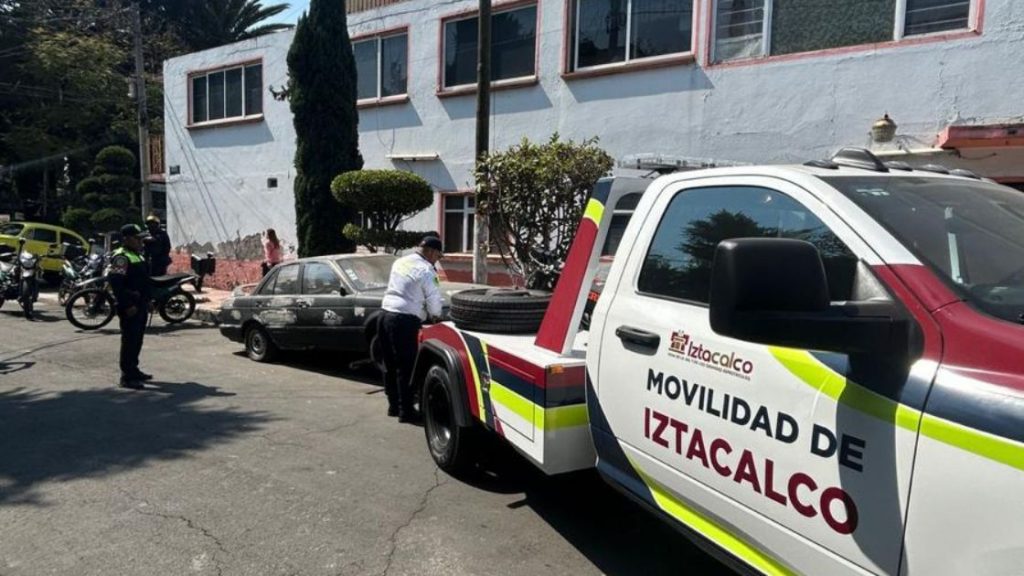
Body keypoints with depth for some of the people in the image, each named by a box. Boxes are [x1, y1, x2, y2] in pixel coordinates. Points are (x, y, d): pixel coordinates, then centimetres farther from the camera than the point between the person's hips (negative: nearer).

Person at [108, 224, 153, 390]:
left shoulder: (138, 255, 17)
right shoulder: (121, 257, -14)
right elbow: (116, 283, -23)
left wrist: (147, 300, 21)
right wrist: (127, 305, -24)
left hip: (140, 304, 10)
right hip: (130, 306, -10)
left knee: (137, 339, 16)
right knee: (129, 340, -8)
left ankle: (133, 370, 28)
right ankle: (127, 377, -5)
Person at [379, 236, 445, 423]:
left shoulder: (399, 262, 16)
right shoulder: (426, 270, -8)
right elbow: (434, 300, -5)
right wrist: (435, 316, 16)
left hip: (386, 314, 9)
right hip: (404, 320, -9)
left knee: (390, 364, 15)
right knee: (406, 367, -2)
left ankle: (393, 405, 25)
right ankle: (405, 410, 3)